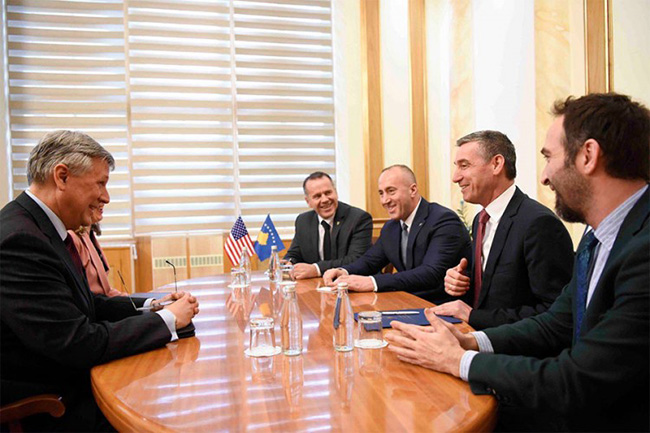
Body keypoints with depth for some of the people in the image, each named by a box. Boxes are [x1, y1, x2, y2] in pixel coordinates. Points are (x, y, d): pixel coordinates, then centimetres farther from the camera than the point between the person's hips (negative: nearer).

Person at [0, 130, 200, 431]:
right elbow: (80, 344, -27)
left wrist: (151, 306, -2)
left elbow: (84, 304, 11)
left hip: (71, 381, 8)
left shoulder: (39, 228, 4)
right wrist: (167, 319, -16)